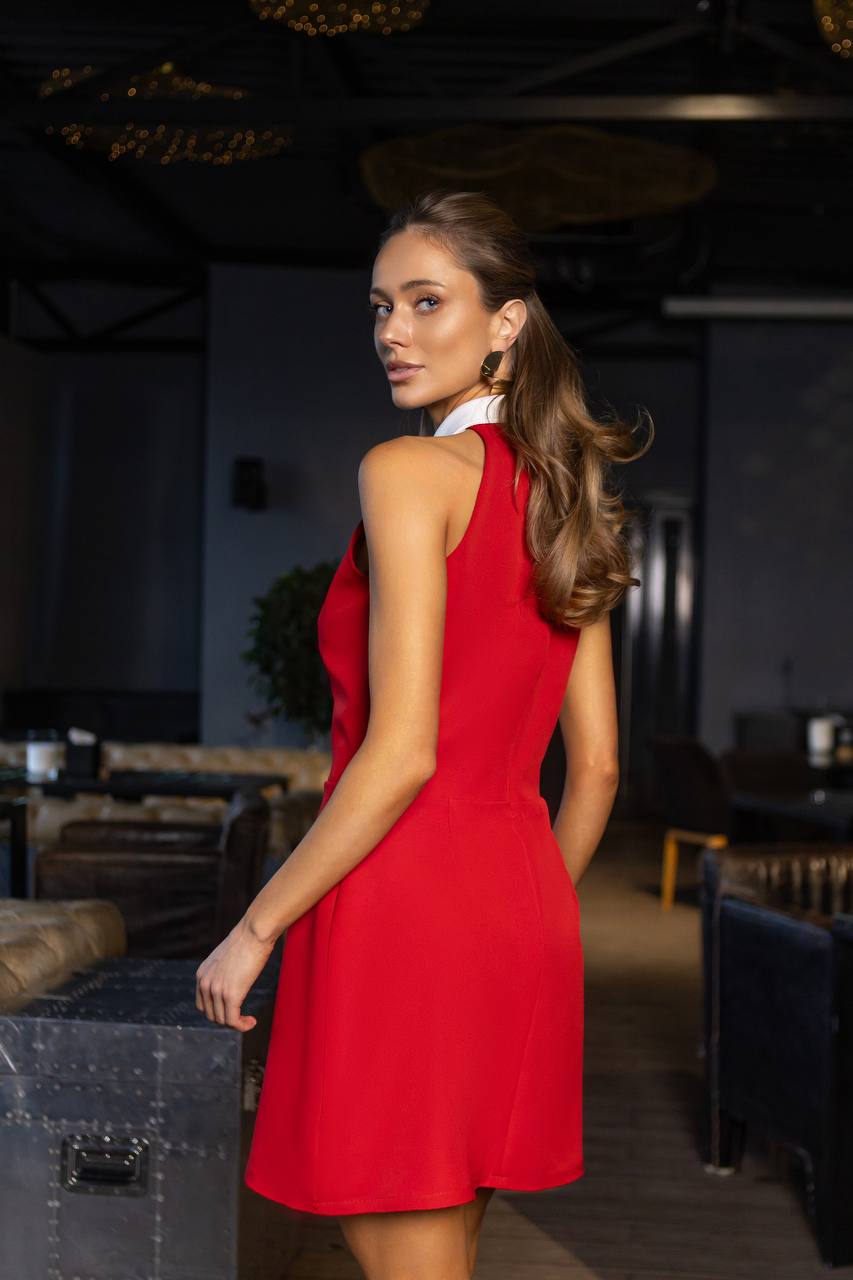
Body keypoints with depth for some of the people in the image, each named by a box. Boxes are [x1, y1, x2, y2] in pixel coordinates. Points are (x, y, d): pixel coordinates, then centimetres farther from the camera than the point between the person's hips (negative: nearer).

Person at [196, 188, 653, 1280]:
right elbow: (596, 765, 13)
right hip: (521, 913, 8)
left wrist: (255, 929, -12)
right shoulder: (561, 501, 12)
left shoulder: (408, 471, -11)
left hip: (401, 903, -8)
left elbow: (402, 752, -19)